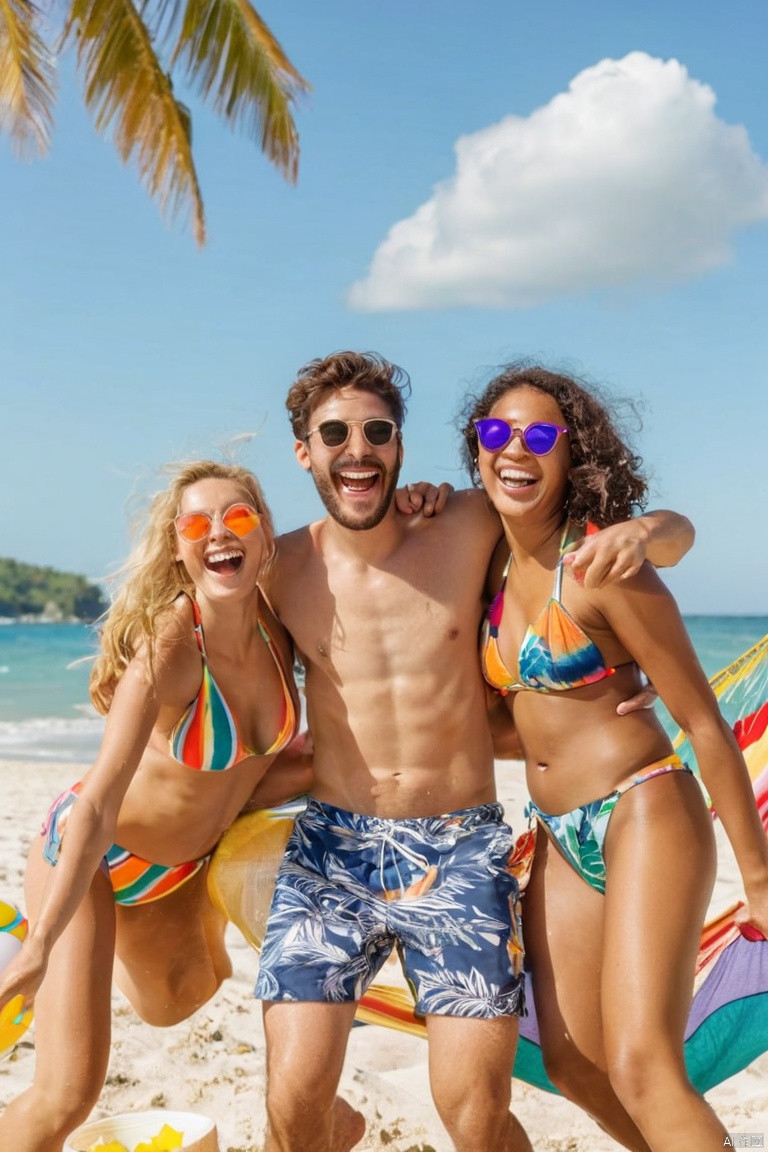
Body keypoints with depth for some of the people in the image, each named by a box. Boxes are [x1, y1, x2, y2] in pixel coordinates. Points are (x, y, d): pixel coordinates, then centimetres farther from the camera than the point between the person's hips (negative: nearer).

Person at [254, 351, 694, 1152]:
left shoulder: (467, 529, -3)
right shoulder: (281, 570, -1)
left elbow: (676, 530, 1)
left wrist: (637, 533, -20)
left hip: (461, 853, -1)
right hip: (330, 850, 1)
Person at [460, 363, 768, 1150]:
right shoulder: (493, 565, 5)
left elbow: (704, 723, -11)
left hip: (642, 817, -7)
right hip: (560, 841, 7)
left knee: (640, 1067, -16)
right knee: (573, 1064, 11)